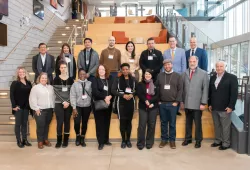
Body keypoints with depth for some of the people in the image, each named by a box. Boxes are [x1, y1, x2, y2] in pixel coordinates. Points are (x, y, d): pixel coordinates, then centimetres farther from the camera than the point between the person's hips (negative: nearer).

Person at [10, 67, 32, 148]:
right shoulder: (15, 83, -5)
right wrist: (14, 106, -16)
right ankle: (18, 141, 11)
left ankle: (25, 139, 20)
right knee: (18, 123, 3)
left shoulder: (28, 83, 7)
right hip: (18, 106, -4)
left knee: (25, 123, 11)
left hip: (26, 106, 4)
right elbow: (11, 95, -9)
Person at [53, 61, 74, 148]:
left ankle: (66, 140, 16)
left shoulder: (70, 79, 6)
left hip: (68, 104, 1)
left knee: (67, 122, 6)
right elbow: (56, 92, -5)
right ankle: (59, 140, 9)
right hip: (59, 104, -1)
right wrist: (63, 102, -12)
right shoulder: (56, 79, 1)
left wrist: (68, 102, -9)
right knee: (59, 122, -3)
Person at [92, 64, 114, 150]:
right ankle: (101, 142, 5)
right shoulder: (95, 80, 1)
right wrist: (104, 98, -17)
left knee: (107, 122, 9)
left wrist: (110, 97, -15)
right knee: (100, 123, -1)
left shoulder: (110, 79, 10)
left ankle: (106, 140, 23)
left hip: (108, 104, 3)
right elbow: (95, 91, -13)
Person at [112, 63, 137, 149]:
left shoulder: (133, 79, 5)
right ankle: (123, 140, 14)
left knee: (129, 121, 8)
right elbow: (113, 90, -7)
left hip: (131, 102, 2)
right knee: (122, 121, 0)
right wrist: (123, 95, -15)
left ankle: (128, 140, 20)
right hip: (121, 102, -2)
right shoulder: (118, 79, -1)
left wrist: (132, 94, -11)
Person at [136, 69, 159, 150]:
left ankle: (149, 143, 16)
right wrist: (145, 101, -18)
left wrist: (150, 101, -15)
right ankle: (140, 143, 7)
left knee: (151, 125, 4)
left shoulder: (155, 84, 8)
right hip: (143, 107, 0)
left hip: (153, 107, 1)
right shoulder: (140, 84, 9)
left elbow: (157, 95, -1)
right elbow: (139, 94, -4)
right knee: (142, 125, -3)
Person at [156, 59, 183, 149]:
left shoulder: (177, 76, 3)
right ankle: (164, 139, 20)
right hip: (162, 103, 2)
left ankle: (172, 140, 17)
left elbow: (180, 89, -2)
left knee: (172, 123, 6)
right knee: (163, 122, 9)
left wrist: (177, 101, -9)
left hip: (173, 104, -2)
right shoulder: (160, 76, 7)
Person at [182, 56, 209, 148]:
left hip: (197, 104, -3)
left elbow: (205, 89, -6)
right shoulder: (184, 73, 7)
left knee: (197, 123, 7)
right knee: (188, 122, 14)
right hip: (187, 103, 3)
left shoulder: (203, 73, -3)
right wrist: (182, 100, 4)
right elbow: (182, 88, 7)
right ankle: (188, 138, 27)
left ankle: (198, 140, 22)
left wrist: (203, 103, -10)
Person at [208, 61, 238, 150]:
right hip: (214, 107, 5)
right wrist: (210, 104, 10)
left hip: (225, 108, -5)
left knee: (225, 126, 3)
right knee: (216, 126, 13)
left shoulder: (232, 77, -5)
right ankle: (218, 141, 25)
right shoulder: (213, 78, 12)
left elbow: (234, 93, -9)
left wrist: (231, 106, -14)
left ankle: (226, 143, 14)